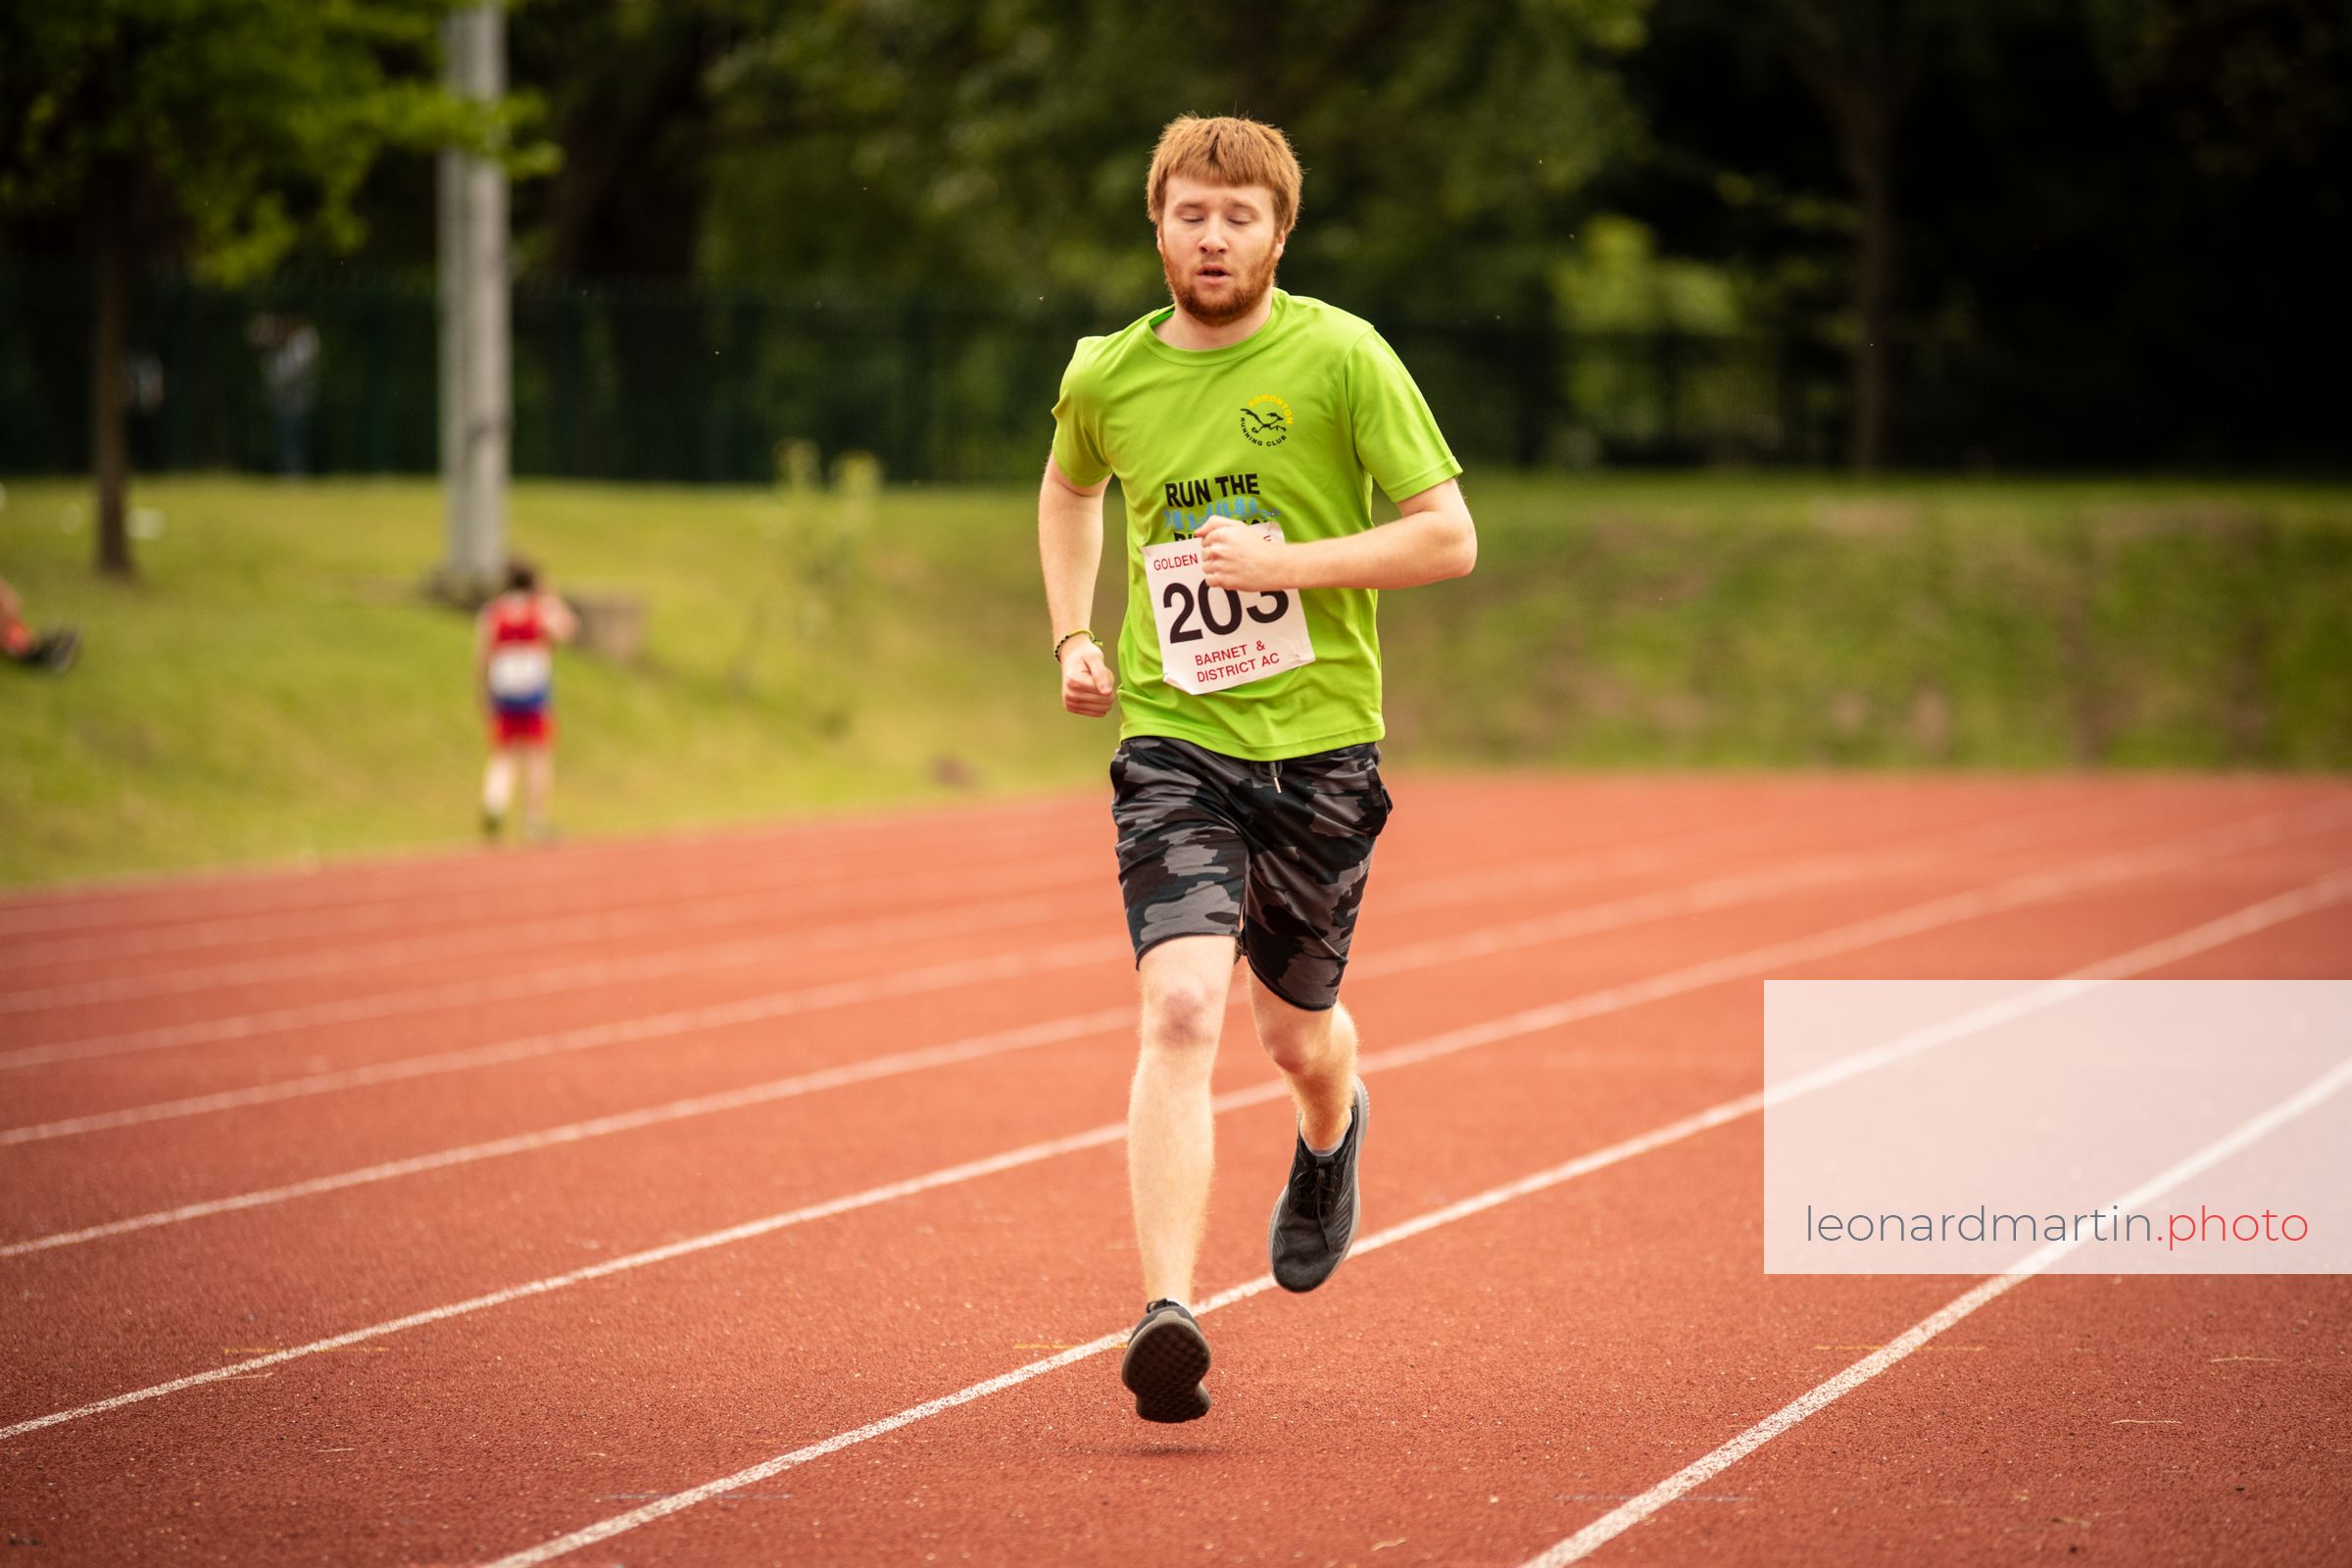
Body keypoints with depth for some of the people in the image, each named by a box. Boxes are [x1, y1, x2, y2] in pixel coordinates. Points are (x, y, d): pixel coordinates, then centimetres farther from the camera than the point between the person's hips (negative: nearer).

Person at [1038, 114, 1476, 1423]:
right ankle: (1170, 1316, -26)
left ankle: (1334, 1132, 54)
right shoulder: (1106, 377, 3)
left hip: (1320, 741, -1)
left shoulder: (1342, 358, -7)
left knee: (1294, 1026, 15)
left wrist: (1286, 565, -18)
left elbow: (1449, 537, -8)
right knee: (1182, 1012, -19)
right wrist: (1073, 636, 14)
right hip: (1173, 740, 1)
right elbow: (1069, 492, 27)